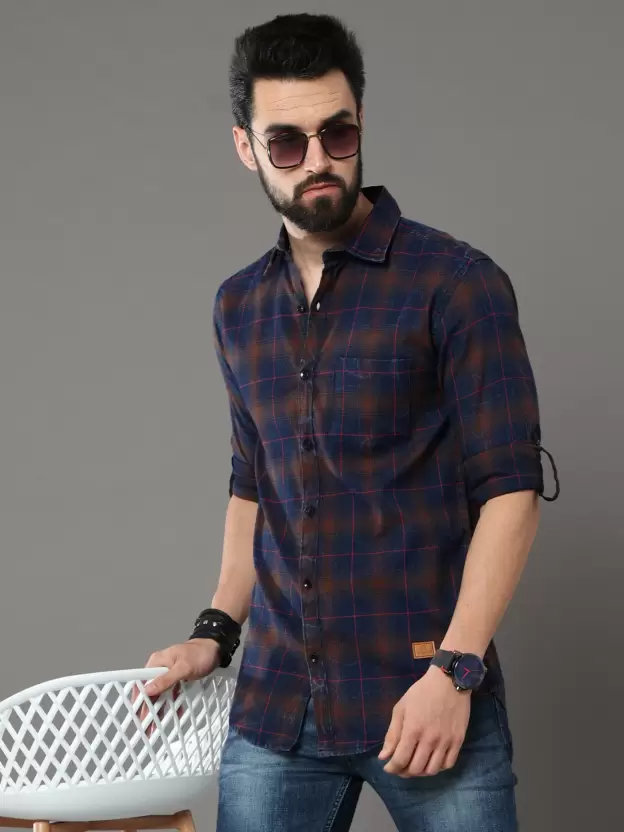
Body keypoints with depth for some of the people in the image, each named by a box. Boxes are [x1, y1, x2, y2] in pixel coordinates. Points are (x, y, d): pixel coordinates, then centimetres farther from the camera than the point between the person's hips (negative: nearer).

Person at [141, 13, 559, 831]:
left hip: (426, 699, -4)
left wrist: (455, 671, -16)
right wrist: (217, 631, 10)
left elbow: (511, 487, -10)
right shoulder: (239, 308, 10)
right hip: (274, 704, 5)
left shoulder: (457, 283, -7)